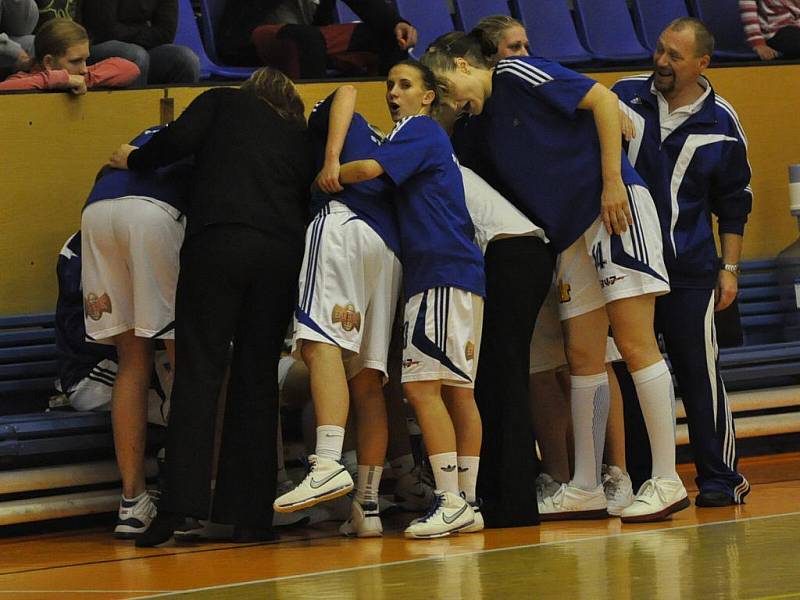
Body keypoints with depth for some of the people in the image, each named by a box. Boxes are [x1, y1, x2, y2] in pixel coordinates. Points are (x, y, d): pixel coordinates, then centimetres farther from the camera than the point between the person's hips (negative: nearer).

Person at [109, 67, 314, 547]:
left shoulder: (224, 103, 16)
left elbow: (178, 140, 1)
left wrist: (133, 159, 18)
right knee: (258, 378, 7)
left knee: (199, 372, -6)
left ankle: (182, 504, -18)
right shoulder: (300, 136, 25)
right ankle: (250, 515, 1)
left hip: (218, 241, -3)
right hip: (283, 251, 3)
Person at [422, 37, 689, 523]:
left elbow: (603, 99, -12)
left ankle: (667, 482, -9)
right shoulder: (481, 124, 17)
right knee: (584, 356, 8)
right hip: (572, 235, 9)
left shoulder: (517, 75, -6)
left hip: (615, 209, -9)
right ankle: (586, 490, 12)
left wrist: (612, 181, -16)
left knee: (635, 342, -10)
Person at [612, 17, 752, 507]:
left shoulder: (721, 123, 0)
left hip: (689, 269, -2)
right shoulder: (625, 96, 3)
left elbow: (734, 204, 7)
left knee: (699, 371, -3)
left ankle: (721, 476, 5)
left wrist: (730, 269, 4)